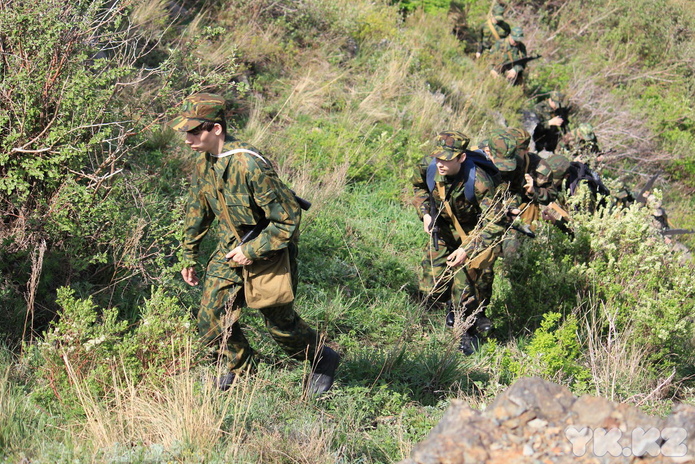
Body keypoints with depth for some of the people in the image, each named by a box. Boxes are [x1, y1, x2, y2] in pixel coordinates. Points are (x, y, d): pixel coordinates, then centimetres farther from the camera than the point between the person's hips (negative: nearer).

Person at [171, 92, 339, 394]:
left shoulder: (250, 165, -32)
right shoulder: (205, 160, -6)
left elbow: (289, 217, -27)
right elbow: (198, 209, 10)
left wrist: (252, 251, -23)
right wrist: (189, 256, 14)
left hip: (268, 255, -6)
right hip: (230, 251, 7)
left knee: (280, 322, 9)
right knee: (211, 318, 4)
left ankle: (322, 360, 35)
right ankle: (239, 369, 29)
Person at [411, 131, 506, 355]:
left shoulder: (478, 181, -36)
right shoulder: (427, 166, -21)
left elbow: (495, 224, -32)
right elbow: (419, 186, 6)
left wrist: (467, 250, -42)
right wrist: (425, 213, -10)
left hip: (476, 231, -5)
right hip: (445, 228, 5)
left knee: (463, 275, -22)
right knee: (432, 288, 1)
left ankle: (470, 332, 3)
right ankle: (458, 303, 37)